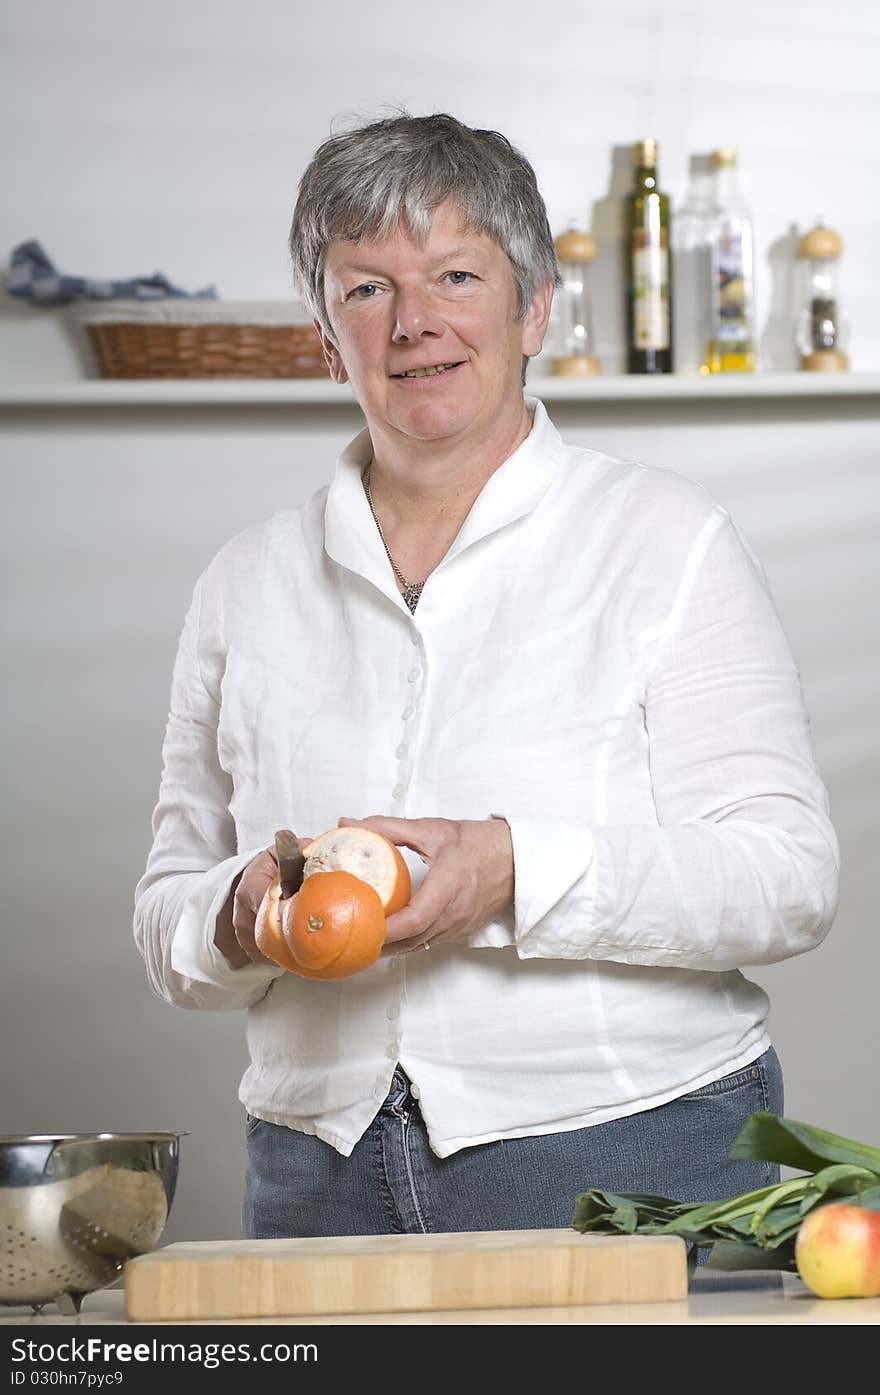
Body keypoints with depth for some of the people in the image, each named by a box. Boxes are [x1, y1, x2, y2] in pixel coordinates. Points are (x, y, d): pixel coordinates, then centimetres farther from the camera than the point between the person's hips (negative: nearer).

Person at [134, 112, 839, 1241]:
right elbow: (168, 915, 14)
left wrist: (518, 872, -21)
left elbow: (788, 878, -8)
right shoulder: (248, 584, 11)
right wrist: (240, 915, -9)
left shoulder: (667, 540, 0)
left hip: (634, 1161, -3)